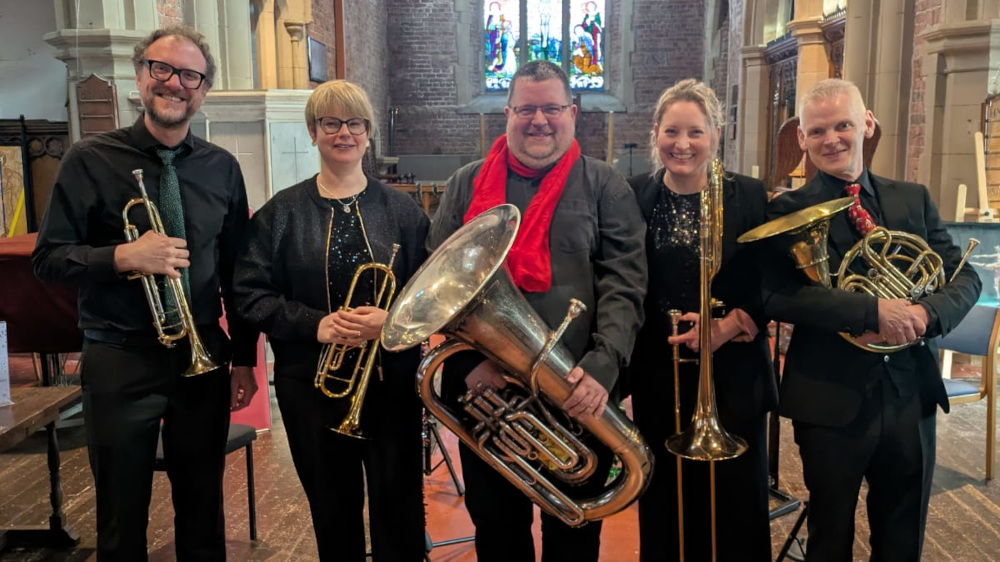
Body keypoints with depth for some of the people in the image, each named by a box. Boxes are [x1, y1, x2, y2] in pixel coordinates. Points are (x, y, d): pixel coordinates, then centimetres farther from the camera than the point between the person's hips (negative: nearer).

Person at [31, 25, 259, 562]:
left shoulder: (223, 168, 4)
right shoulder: (91, 159, -4)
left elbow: (236, 269, 7)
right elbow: (48, 258, -4)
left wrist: (244, 358, 5)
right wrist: (123, 257, -22)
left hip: (204, 356, 2)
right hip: (120, 358, -2)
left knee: (204, 509, 15)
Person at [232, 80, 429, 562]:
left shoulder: (402, 210, 2)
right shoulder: (281, 212, 1)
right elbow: (250, 295, -3)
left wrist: (391, 318, -19)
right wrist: (316, 324, -17)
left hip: (391, 379, 0)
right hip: (312, 384, 1)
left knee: (399, 508, 8)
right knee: (333, 511, 14)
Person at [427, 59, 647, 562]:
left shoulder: (605, 187, 1)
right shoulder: (468, 185, 6)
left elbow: (624, 284, -7)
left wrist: (601, 367, -21)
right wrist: (469, 359, -11)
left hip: (577, 395, -1)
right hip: (484, 392, 2)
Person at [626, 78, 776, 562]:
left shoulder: (749, 196, -1)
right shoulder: (633, 196, 0)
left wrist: (727, 326, -17)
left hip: (734, 375, 0)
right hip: (659, 375, 1)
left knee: (734, 501, 9)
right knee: (665, 500, 13)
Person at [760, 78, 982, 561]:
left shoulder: (913, 200, 7)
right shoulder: (788, 212, -7)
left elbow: (964, 278, 5)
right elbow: (776, 296, -21)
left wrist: (925, 313, -16)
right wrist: (872, 310, -27)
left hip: (911, 395, 4)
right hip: (832, 401, -4)